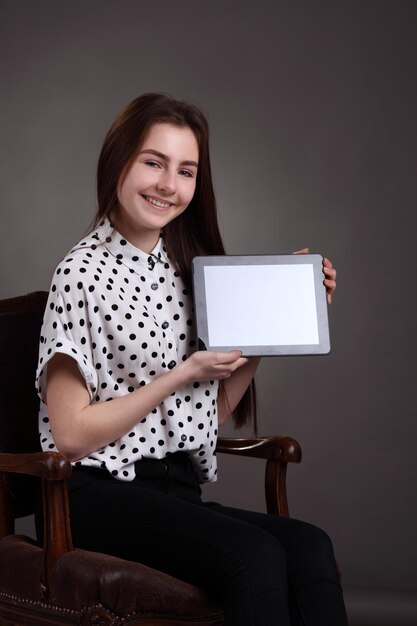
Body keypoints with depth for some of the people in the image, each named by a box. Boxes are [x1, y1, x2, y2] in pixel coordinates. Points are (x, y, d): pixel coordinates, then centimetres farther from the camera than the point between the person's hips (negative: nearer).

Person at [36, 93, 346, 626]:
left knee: (309, 548, -25)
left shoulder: (188, 267, 15)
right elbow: (71, 434, -9)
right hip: (100, 497, -6)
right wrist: (181, 375, -11)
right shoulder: (84, 272, -6)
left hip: (178, 492, 6)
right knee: (255, 555, -33)